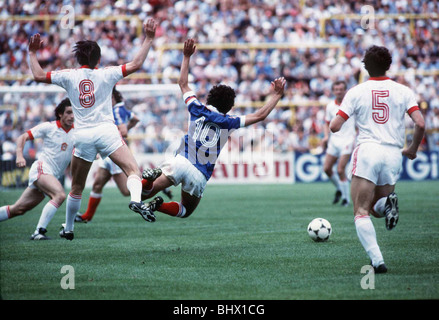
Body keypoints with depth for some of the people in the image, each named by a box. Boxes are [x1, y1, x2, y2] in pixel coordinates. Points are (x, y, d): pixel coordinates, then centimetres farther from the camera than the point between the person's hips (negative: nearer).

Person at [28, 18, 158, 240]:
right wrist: (148, 39, 6)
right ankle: (136, 199, -40)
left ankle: (68, 228, 25)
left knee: (76, 187, 15)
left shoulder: (69, 76, 7)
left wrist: (33, 53, 24)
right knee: (133, 170, -9)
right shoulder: (105, 75, 4)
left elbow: (38, 75, 12)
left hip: (83, 136, 2)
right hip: (106, 131, -2)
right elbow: (136, 64, 0)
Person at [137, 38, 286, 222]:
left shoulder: (198, 110, 9)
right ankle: (158, 206, -9)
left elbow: (183, 84, 21)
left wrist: (187, 56, 28)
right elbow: (260, 115, 11)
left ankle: (151, 177, -42)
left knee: (142, 194, -7)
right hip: (200, 175, 0)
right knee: (185, 212, 21)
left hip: (181, 161, 0)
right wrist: (277, 95, 20)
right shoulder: (228, 123, 6)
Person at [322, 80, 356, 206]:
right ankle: (339, 189, 24)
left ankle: (346, 198, 1)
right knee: (326, 168, -1)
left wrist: (357, 138, -7)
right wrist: (326, 136, -1)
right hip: (334, 140, 5)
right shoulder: (330, 106, 7)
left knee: (340, 170, -13)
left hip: (347, 140, -5)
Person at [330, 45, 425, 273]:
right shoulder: (403, 91, 7)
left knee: (361, 212, -1)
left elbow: (334, 127, -1)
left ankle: (377, 260, -19)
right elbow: (420, 124, -3)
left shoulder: (356, 92, 2)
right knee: (376, 209, 20)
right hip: (393, 153, 3)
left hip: (367, 151, -3)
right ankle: (388, 202, -18)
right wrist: (413, 149, 13)